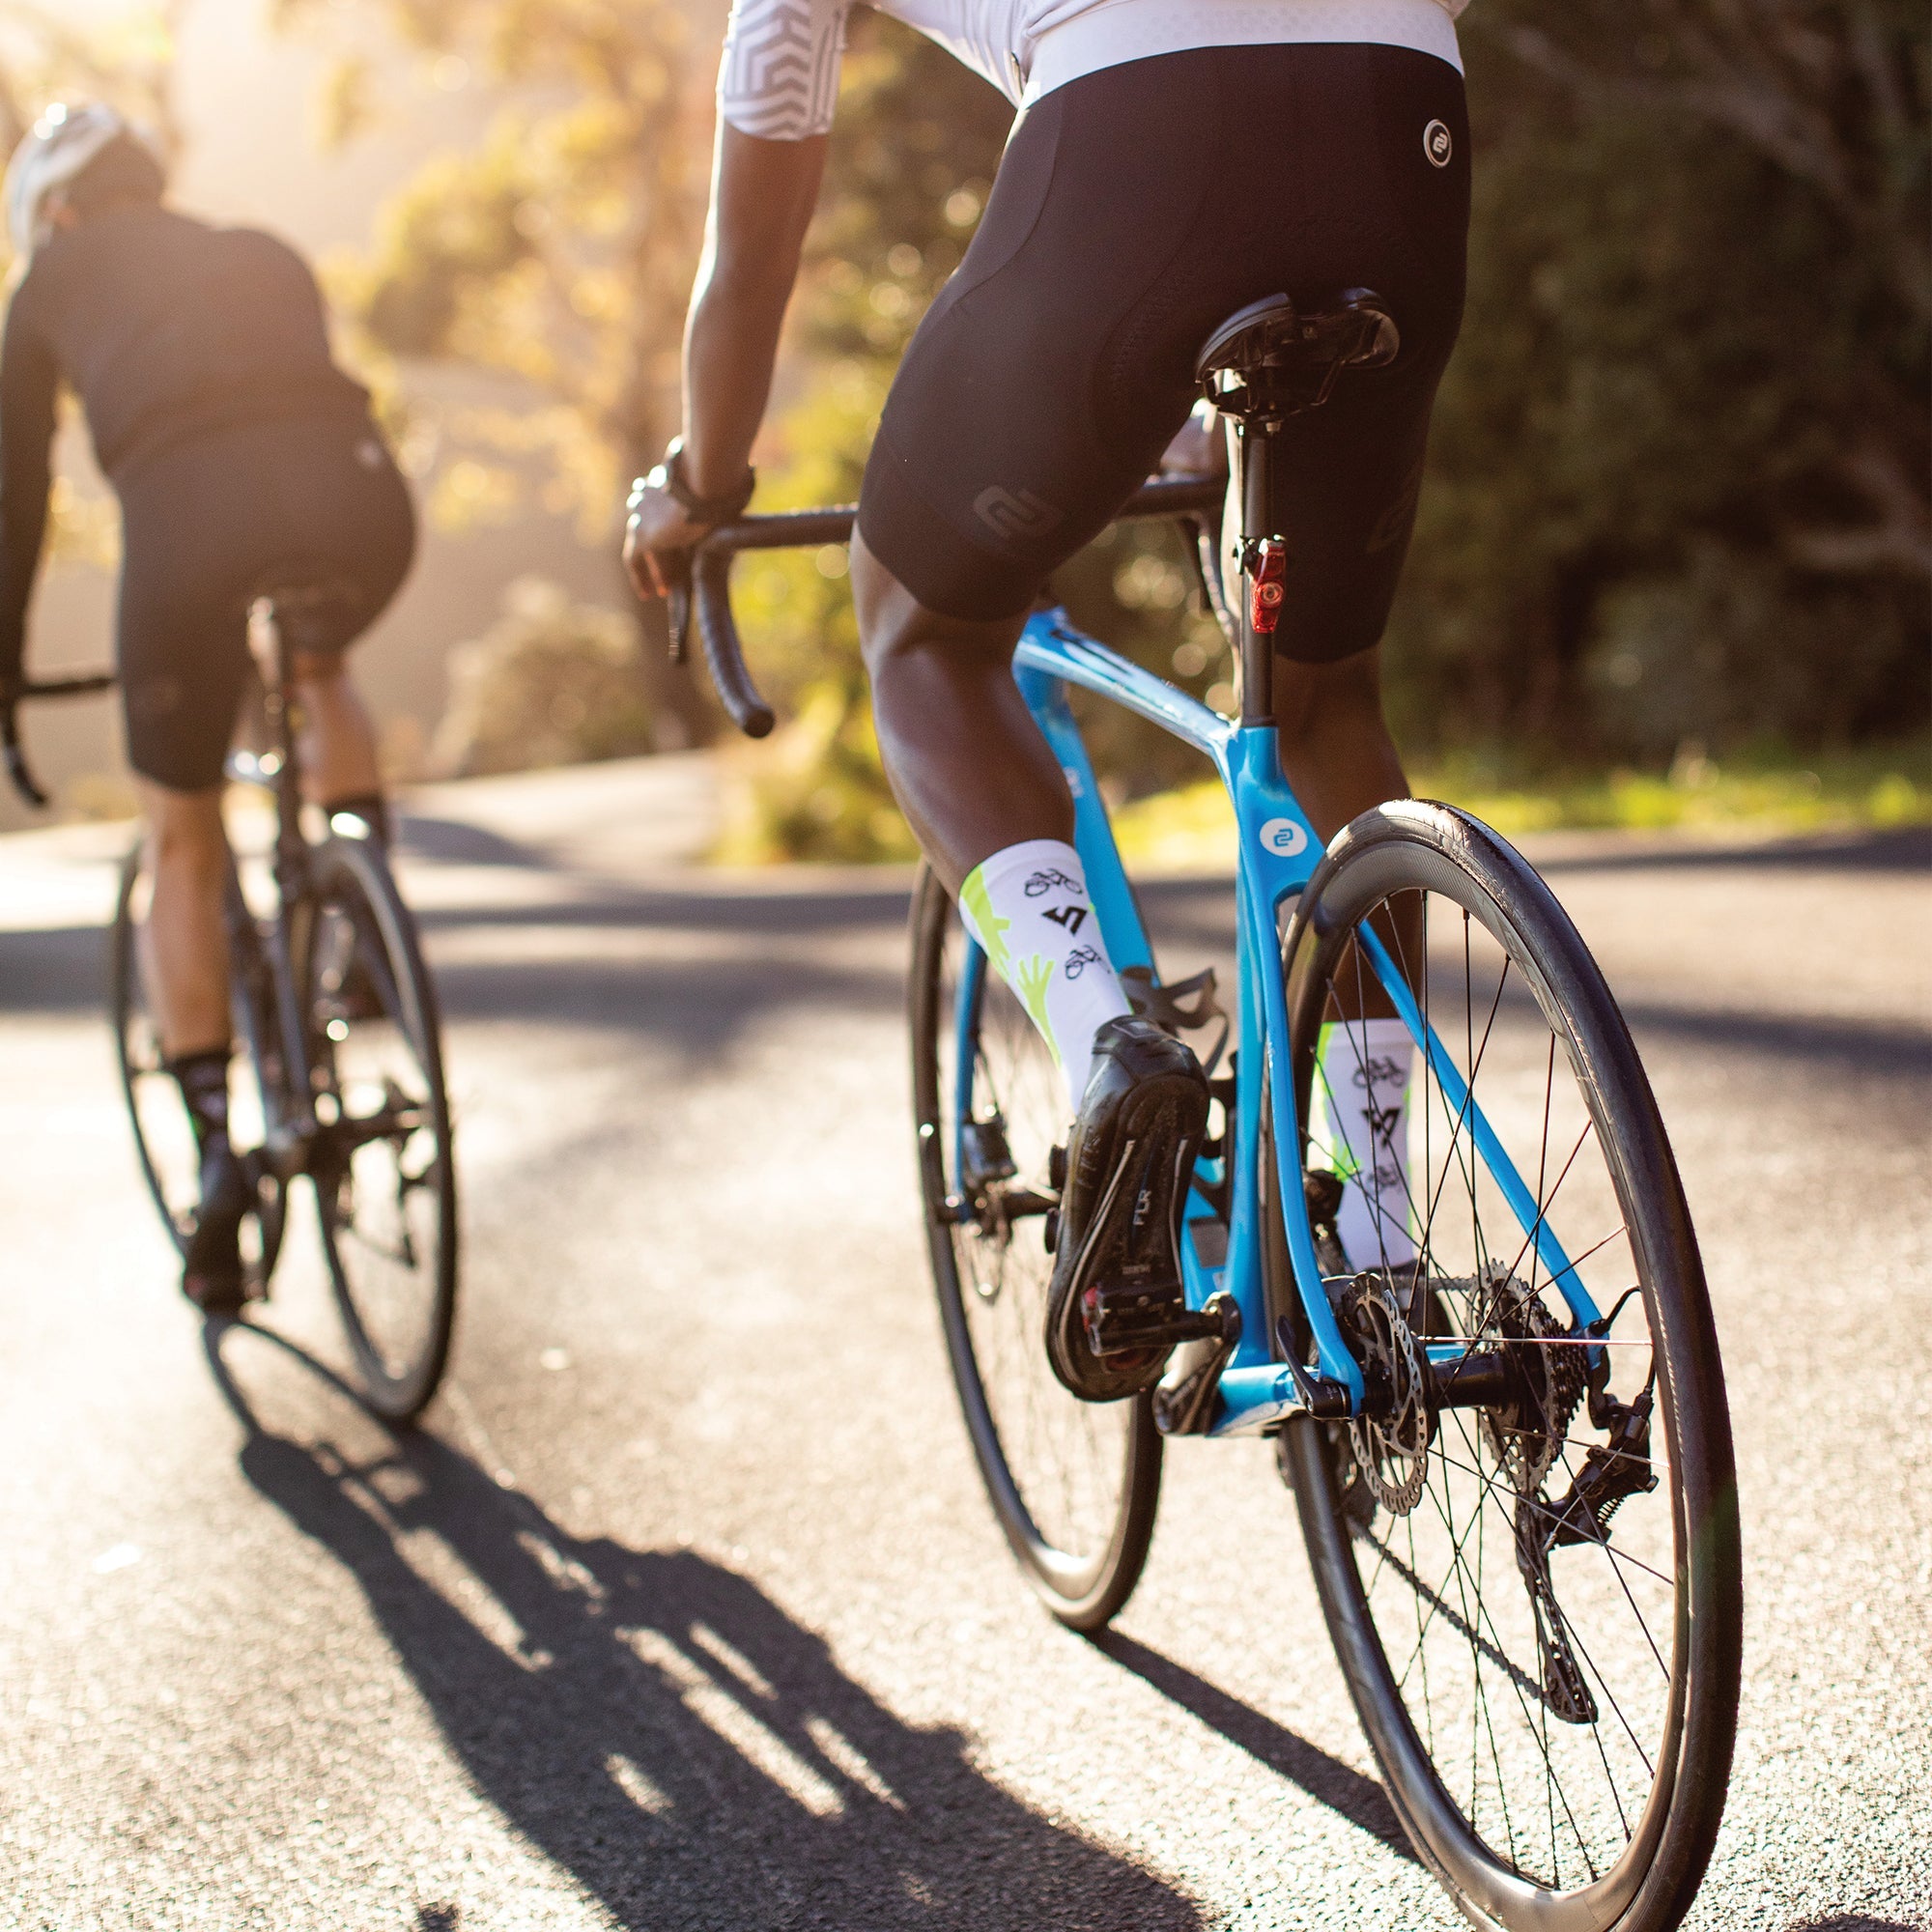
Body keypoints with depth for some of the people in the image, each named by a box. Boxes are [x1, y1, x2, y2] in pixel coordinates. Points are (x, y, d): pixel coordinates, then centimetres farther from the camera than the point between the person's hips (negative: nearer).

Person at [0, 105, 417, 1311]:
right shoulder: (264, 258, 35)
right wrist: (303, 565, 56)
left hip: (190, 511, -3)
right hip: (358, 494, 3)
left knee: (183, 842, 17)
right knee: (322, 670, 39)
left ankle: (218, 1145, 10)